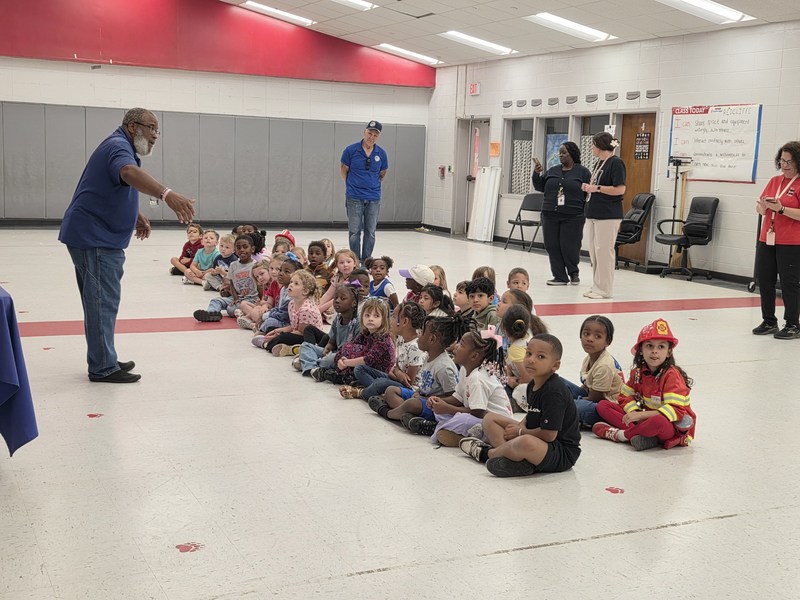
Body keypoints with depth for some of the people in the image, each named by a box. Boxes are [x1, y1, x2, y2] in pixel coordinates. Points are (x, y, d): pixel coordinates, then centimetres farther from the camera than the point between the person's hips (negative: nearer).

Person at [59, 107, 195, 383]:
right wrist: (167, 194, -57)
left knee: (100, 301, 16)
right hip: (95, 237, -11)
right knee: (103, 302, -8)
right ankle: (103, 368, -3)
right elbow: (130, 173, -41)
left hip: (94, 236, 11)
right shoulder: (118, 146, -17)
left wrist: (136, 216, 15)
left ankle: (103, 360, 26)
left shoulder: (120, 147, 18)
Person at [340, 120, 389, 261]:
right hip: (354, 198, -2)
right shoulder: (351, 150, -5)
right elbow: (344, 170, 7)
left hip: (374, 198, 2)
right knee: (354, 232, 2)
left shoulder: (381, 154, 1)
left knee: (370, 232, 6)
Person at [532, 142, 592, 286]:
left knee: (569, 246, -4)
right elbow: (540, 187, 13)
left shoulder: (583, 172, 2)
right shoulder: (552, 171, 14)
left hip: (573, 217, -4)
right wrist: (537, 174, -2)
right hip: (550, 215, 4)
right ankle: (560, 276, 9)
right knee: (552, 246, 1)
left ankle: (574, 272, 21)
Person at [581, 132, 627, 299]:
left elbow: (620, 189, -17)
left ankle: (604, 289, -1)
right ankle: (596, 286, 17)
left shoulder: (616, 163, -10)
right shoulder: (599, 163, 17)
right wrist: (588, 187, 4)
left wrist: (597, 188, -17)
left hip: (608, 216, -9)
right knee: (593, 252, 10)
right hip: (593, 214, 9)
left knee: (604, 251, -7)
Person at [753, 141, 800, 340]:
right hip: (767, 239, 6)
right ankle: (769, 321, 21)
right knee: (764, 280, 8)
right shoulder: (774, 181, 12)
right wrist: (763, 206, -9)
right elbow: (760, 210, 13)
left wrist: (781, 208, -24)